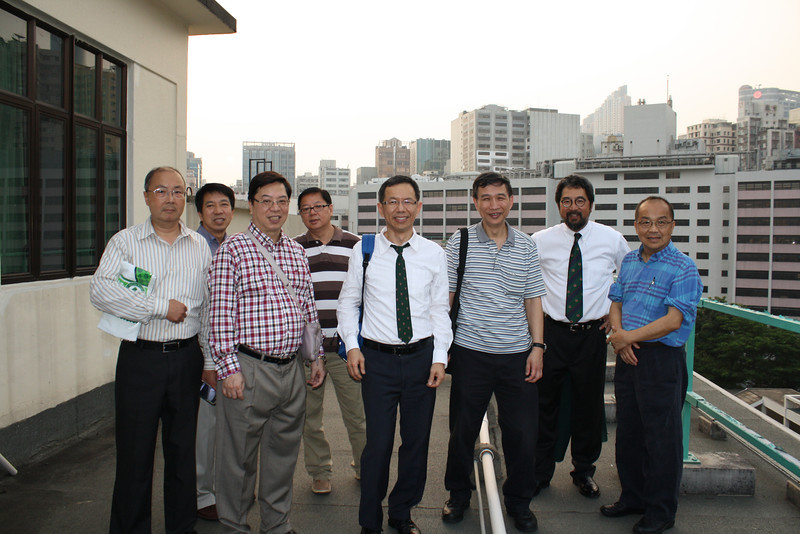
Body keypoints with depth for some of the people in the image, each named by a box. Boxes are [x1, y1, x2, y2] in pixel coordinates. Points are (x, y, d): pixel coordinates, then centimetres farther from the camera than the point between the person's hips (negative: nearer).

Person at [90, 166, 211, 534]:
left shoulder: (200, 246, 9)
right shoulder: (125, 242, 1)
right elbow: (101, 291, -15)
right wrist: (162, 306, -16)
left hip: (187, 356, 2)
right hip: (140, 358, -2)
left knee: (184, 450, 12)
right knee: (134, 452, 5)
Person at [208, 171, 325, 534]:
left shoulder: (297, 252, 12)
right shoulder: (232, 249, -5)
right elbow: (220, 314, -10)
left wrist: (316, 357, 15)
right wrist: (228, 368, -14)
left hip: (291, 369, 6)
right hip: (249, 368, -5)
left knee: (283, 453, 16)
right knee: (239, 455, 7)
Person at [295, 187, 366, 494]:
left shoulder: (355, 246, 5)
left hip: (345, 345, -1)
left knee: (357, 412, 6)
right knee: (309, 414, 10)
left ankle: (365, 466, 26)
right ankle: (319, 471, 27)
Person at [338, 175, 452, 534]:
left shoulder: (434, 253, 3)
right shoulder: (363, 251, 0)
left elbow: (440, 309, 5)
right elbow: (348, 302, 7)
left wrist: (439, 357, -2)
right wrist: (352, 345, -4)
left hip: (422, 356, 2)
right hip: (377, 358, -2)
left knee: (417, 441, 13)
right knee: (378, 443, 2)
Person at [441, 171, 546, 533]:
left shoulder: (526, 246, 6)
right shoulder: (459, 242, 0)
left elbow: (533, 300, 9)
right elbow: (445, 296, 3)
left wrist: (537, 347, 2)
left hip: (517, 354, 2)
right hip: (470, 353, -1)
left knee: (522, 433, 7)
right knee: (463, 429, 10)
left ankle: (519, 502, 30)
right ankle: (458, 494, 33)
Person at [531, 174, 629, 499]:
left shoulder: (612, 240, 1)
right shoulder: (540, 241, 0)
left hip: (593, 334, 1)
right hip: (551, 332, 0)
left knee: (589, 405, 10)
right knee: (545, 403, 6)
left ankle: (584, 471, 31)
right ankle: (540, 472, 23)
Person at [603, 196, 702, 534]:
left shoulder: (683, 268, -11)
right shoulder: (629, 261, 10)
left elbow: (673, 320, -19)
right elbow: (615, 302, 13)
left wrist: (630, 337, -17)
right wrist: (618, 334, -6)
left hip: (662, 358, -7)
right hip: (627, 357, 7)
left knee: (661, 437, 4)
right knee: (628, 431, 16)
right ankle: (633, 497, 34)